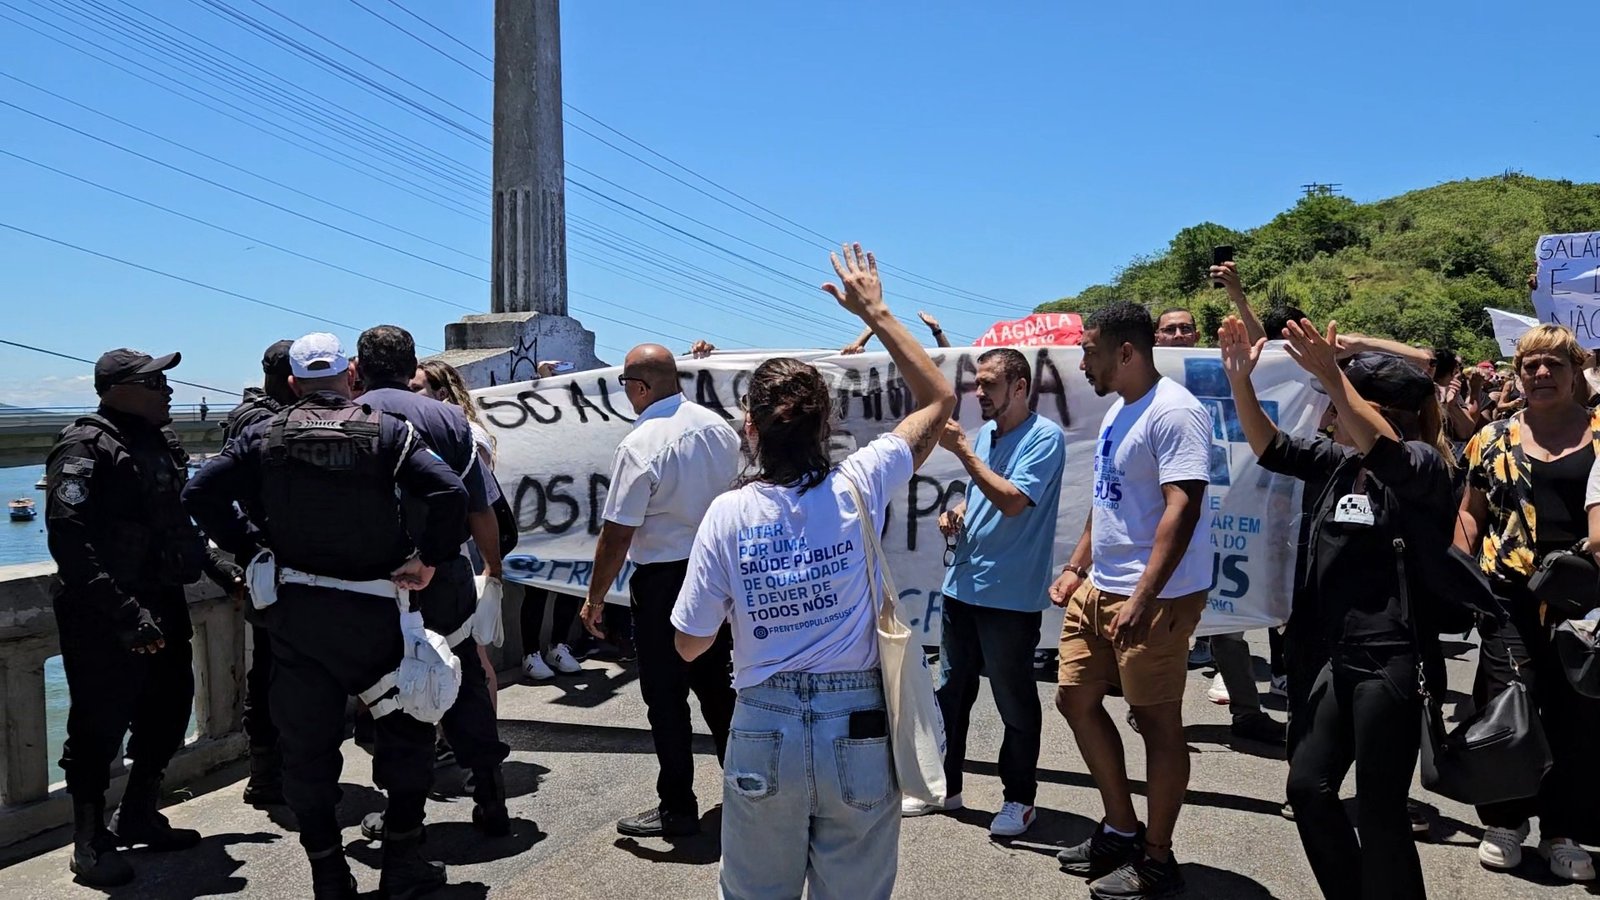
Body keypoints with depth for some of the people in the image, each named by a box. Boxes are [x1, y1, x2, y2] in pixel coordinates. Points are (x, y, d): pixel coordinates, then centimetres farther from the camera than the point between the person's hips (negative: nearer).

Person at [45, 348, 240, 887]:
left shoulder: (161, 442, 11)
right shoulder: (86, 448, -15)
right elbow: (68, 538, -23)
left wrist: (217, 568, 14)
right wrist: (123, 613, -28)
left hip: (162, 605, 9)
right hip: (102, 619, -8)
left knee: (168, 712, 16)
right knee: (100, 728, 2)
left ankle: (138, 818, 35)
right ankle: (90, 844, 18)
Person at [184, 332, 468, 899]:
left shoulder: (266, 435, 3)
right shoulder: (385, 432, -5)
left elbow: (201, 493, -4)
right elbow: (449, 492, -18)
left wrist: (249, 549, 5)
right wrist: (429, 559, -8)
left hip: (295, 612, 2)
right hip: (372, 610, -2)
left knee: (306, 745, 11)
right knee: (406, 730, 14)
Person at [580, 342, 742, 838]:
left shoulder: (640, 445, -20)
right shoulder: (719, 427, 1)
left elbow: (617, 534, -18)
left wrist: (594, 598, -7)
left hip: (662, 579, -7)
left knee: (665, 696, 5)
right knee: (715, 684, 20)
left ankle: (677, 809, 14)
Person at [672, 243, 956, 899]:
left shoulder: (728, 514, -10)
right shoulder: (858, 489, -8)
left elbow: (690, 643, -2)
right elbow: (939, 400, 8)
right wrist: (876, 311, 11)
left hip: (764, 730, 0)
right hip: (859, 732, 0)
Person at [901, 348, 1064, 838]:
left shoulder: (1045, 436, -12)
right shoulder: (984, 433, 11)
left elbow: (1012, 501, -24)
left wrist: (961, 449, -21)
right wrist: (955, 513, 2)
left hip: (1010, 594, -8)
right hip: (962, 583, 8)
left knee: (1015, 701, 5)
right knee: (952, 689, 15)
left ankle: (1019, 798, 20)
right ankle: (944, 784, 29)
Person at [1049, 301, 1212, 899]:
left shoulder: (1173, 412, -16)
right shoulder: (1117, 411, 14)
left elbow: (1182, 508, -24)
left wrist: (1143, 598, -28)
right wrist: (1076, 568, 20)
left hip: (1154, 597, -10)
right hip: (1098, 589, 10)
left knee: (1157, 720, 2)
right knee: (1076, 698, 14)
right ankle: (1121, 829, 29)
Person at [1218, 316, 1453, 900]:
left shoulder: (1423, 463, -11)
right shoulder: (1341, 461, 9)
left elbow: (1385, 451, -33)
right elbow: (1270, 448, 10)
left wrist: (1331, 376, -42)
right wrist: (1239, 378, -3)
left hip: (1393, 660, -8)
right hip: (1343, 655, 8)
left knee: (1379, 807, 2)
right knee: (1308, 788, 13)